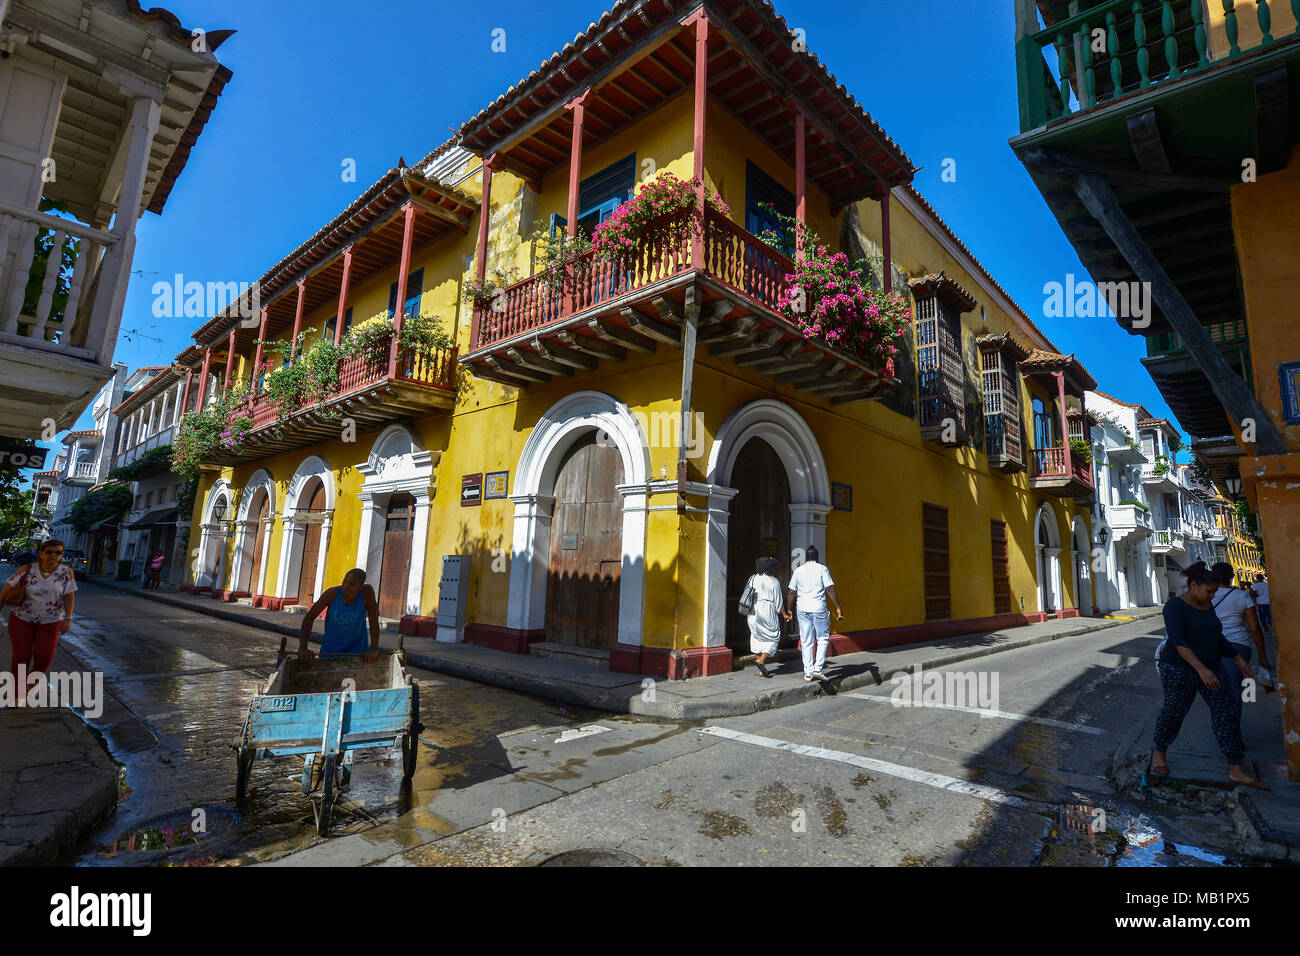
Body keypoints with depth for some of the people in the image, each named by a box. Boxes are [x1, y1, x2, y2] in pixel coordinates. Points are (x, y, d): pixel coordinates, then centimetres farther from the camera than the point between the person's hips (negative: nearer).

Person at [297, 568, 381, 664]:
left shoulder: (367, 592, -19)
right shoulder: (332, 593, -17)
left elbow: (373, 620, -18)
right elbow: (309, 618, -12)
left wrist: (374, 648, -26)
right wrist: (303, 648, -21)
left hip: (357, 651, -1)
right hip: (330, 650, 1)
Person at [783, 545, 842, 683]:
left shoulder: (798, 571, 8)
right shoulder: (822, 569, -1)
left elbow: (790, 592, 9)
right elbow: (830, 589, -9)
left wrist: (789, 610, 18)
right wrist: (838, 607, -4)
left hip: (802, 609, 3)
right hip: (819, 608, -3)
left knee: (806, 642, 9)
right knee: (823, 638, 11)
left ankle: (808, 673, 10)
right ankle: (817, 669, 1)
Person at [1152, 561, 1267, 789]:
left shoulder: (1207, 605, 8)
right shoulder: (1175, 606, -18)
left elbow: (1217, 637, 21)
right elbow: (1179, 642, -27)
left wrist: (1238, 659, 16)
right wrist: (1201, 669, -34)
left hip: (1211, 668, 8)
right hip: (1181, 670, -7)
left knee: (1227, 714, 3)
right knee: (1174, 712, 5)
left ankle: (1236, 771, 10)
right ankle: (1159, 752, 26)